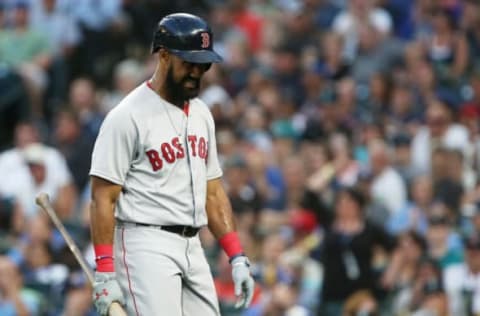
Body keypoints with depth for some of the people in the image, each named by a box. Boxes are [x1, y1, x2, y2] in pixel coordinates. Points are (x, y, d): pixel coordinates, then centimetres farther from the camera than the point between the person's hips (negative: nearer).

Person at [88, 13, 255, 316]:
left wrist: (237, 256, 11)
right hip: (146, 245, -8)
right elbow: (103, 198, -12)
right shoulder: (128, 116, -10)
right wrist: (105, 273, -18)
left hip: (192, 246, 8)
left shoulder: (201, 114, 15)